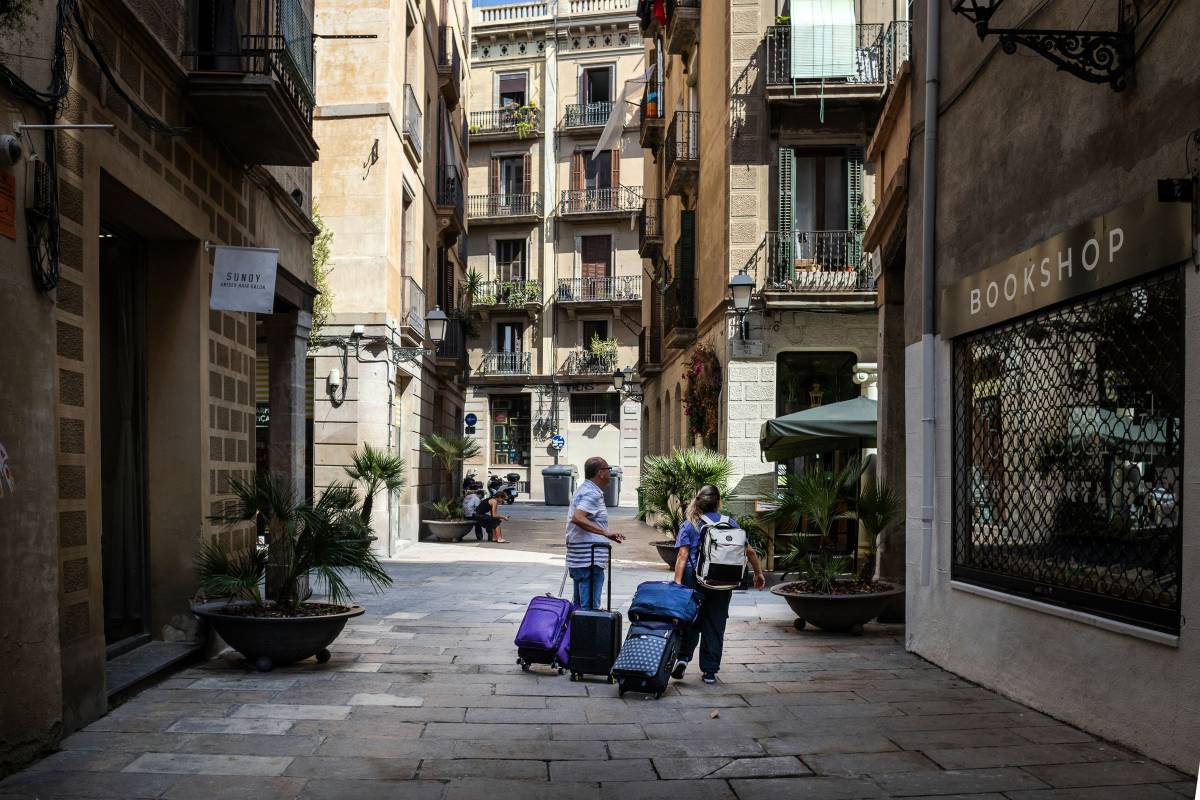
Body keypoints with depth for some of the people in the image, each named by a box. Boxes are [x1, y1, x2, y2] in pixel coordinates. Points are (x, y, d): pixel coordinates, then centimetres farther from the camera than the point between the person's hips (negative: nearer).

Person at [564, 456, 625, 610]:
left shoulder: (583, 490, 17)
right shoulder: (592, 493, -15)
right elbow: (577, 518, -29)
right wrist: (605, 533, -29)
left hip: (578, 561, 10)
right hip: (590, 561, -10)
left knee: (579, 605, 14)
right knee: (590, 608, -9)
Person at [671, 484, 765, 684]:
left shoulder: (689, 526, 2)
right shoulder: (730, 524, 7)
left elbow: (682, 556, -8)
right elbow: (749, 551, 8)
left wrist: (677, 583, -13)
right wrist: (758, 573, 20)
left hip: (694, 580, -1)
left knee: (691, 621, 13)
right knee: (715, 625, 9)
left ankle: (683, 657, -5)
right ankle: (710, 671, 12)